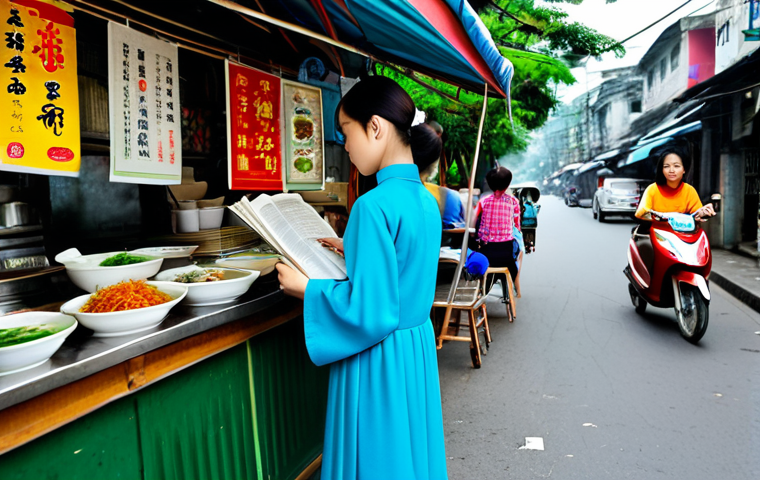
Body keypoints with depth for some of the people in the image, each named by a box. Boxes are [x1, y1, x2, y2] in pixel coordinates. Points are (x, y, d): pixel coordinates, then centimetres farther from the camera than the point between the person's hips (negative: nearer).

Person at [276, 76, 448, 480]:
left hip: (379, 358, -8)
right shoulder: (426, 200, 3)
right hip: (418, 345, 8)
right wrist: (353, 251, 16)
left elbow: (367, 311, -24)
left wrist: (304, 288, -13)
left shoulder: (373, 206, -24)